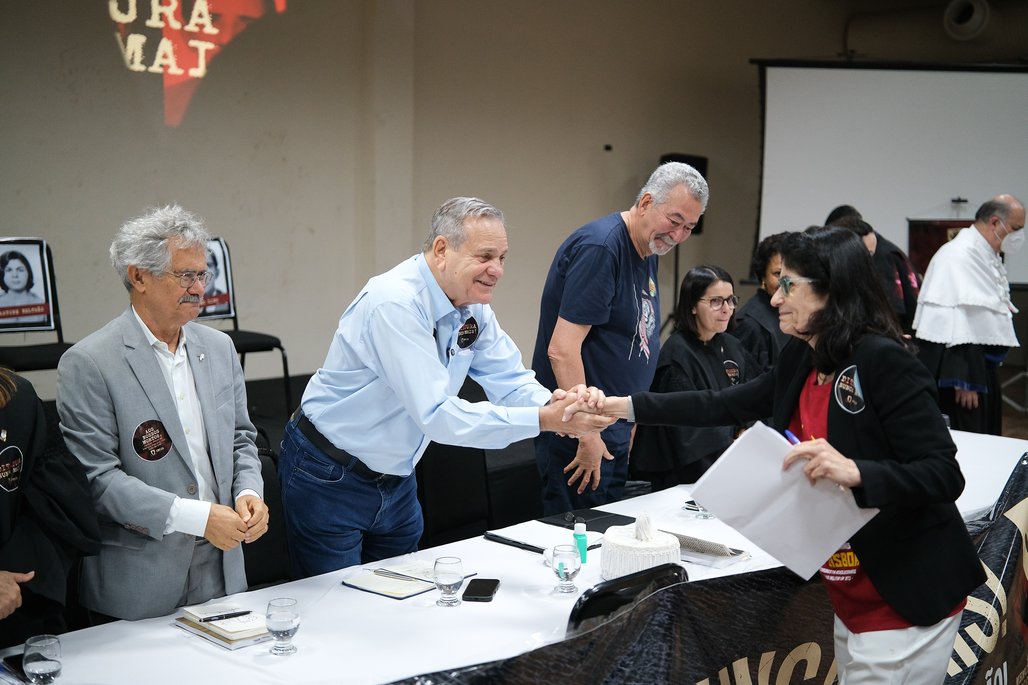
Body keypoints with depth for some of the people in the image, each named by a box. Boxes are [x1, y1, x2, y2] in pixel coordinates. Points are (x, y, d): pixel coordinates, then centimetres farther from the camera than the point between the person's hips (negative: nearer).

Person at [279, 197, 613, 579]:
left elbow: (510, 380, -4)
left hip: (397, 480, 8)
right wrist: (543, 419, -38)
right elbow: (437, 415, -34)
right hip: (330, 479, -8)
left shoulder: (474, 308, -2)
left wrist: (559, 404, -27)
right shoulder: (395, 304, -28)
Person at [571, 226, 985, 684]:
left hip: (905, 601, -7)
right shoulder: (802, 361, 4)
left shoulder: (884, 362, -19)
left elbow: (944, 476, -21)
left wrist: (854, 472, -35)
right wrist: (625, 406, 10)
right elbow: (726, 406, 13)